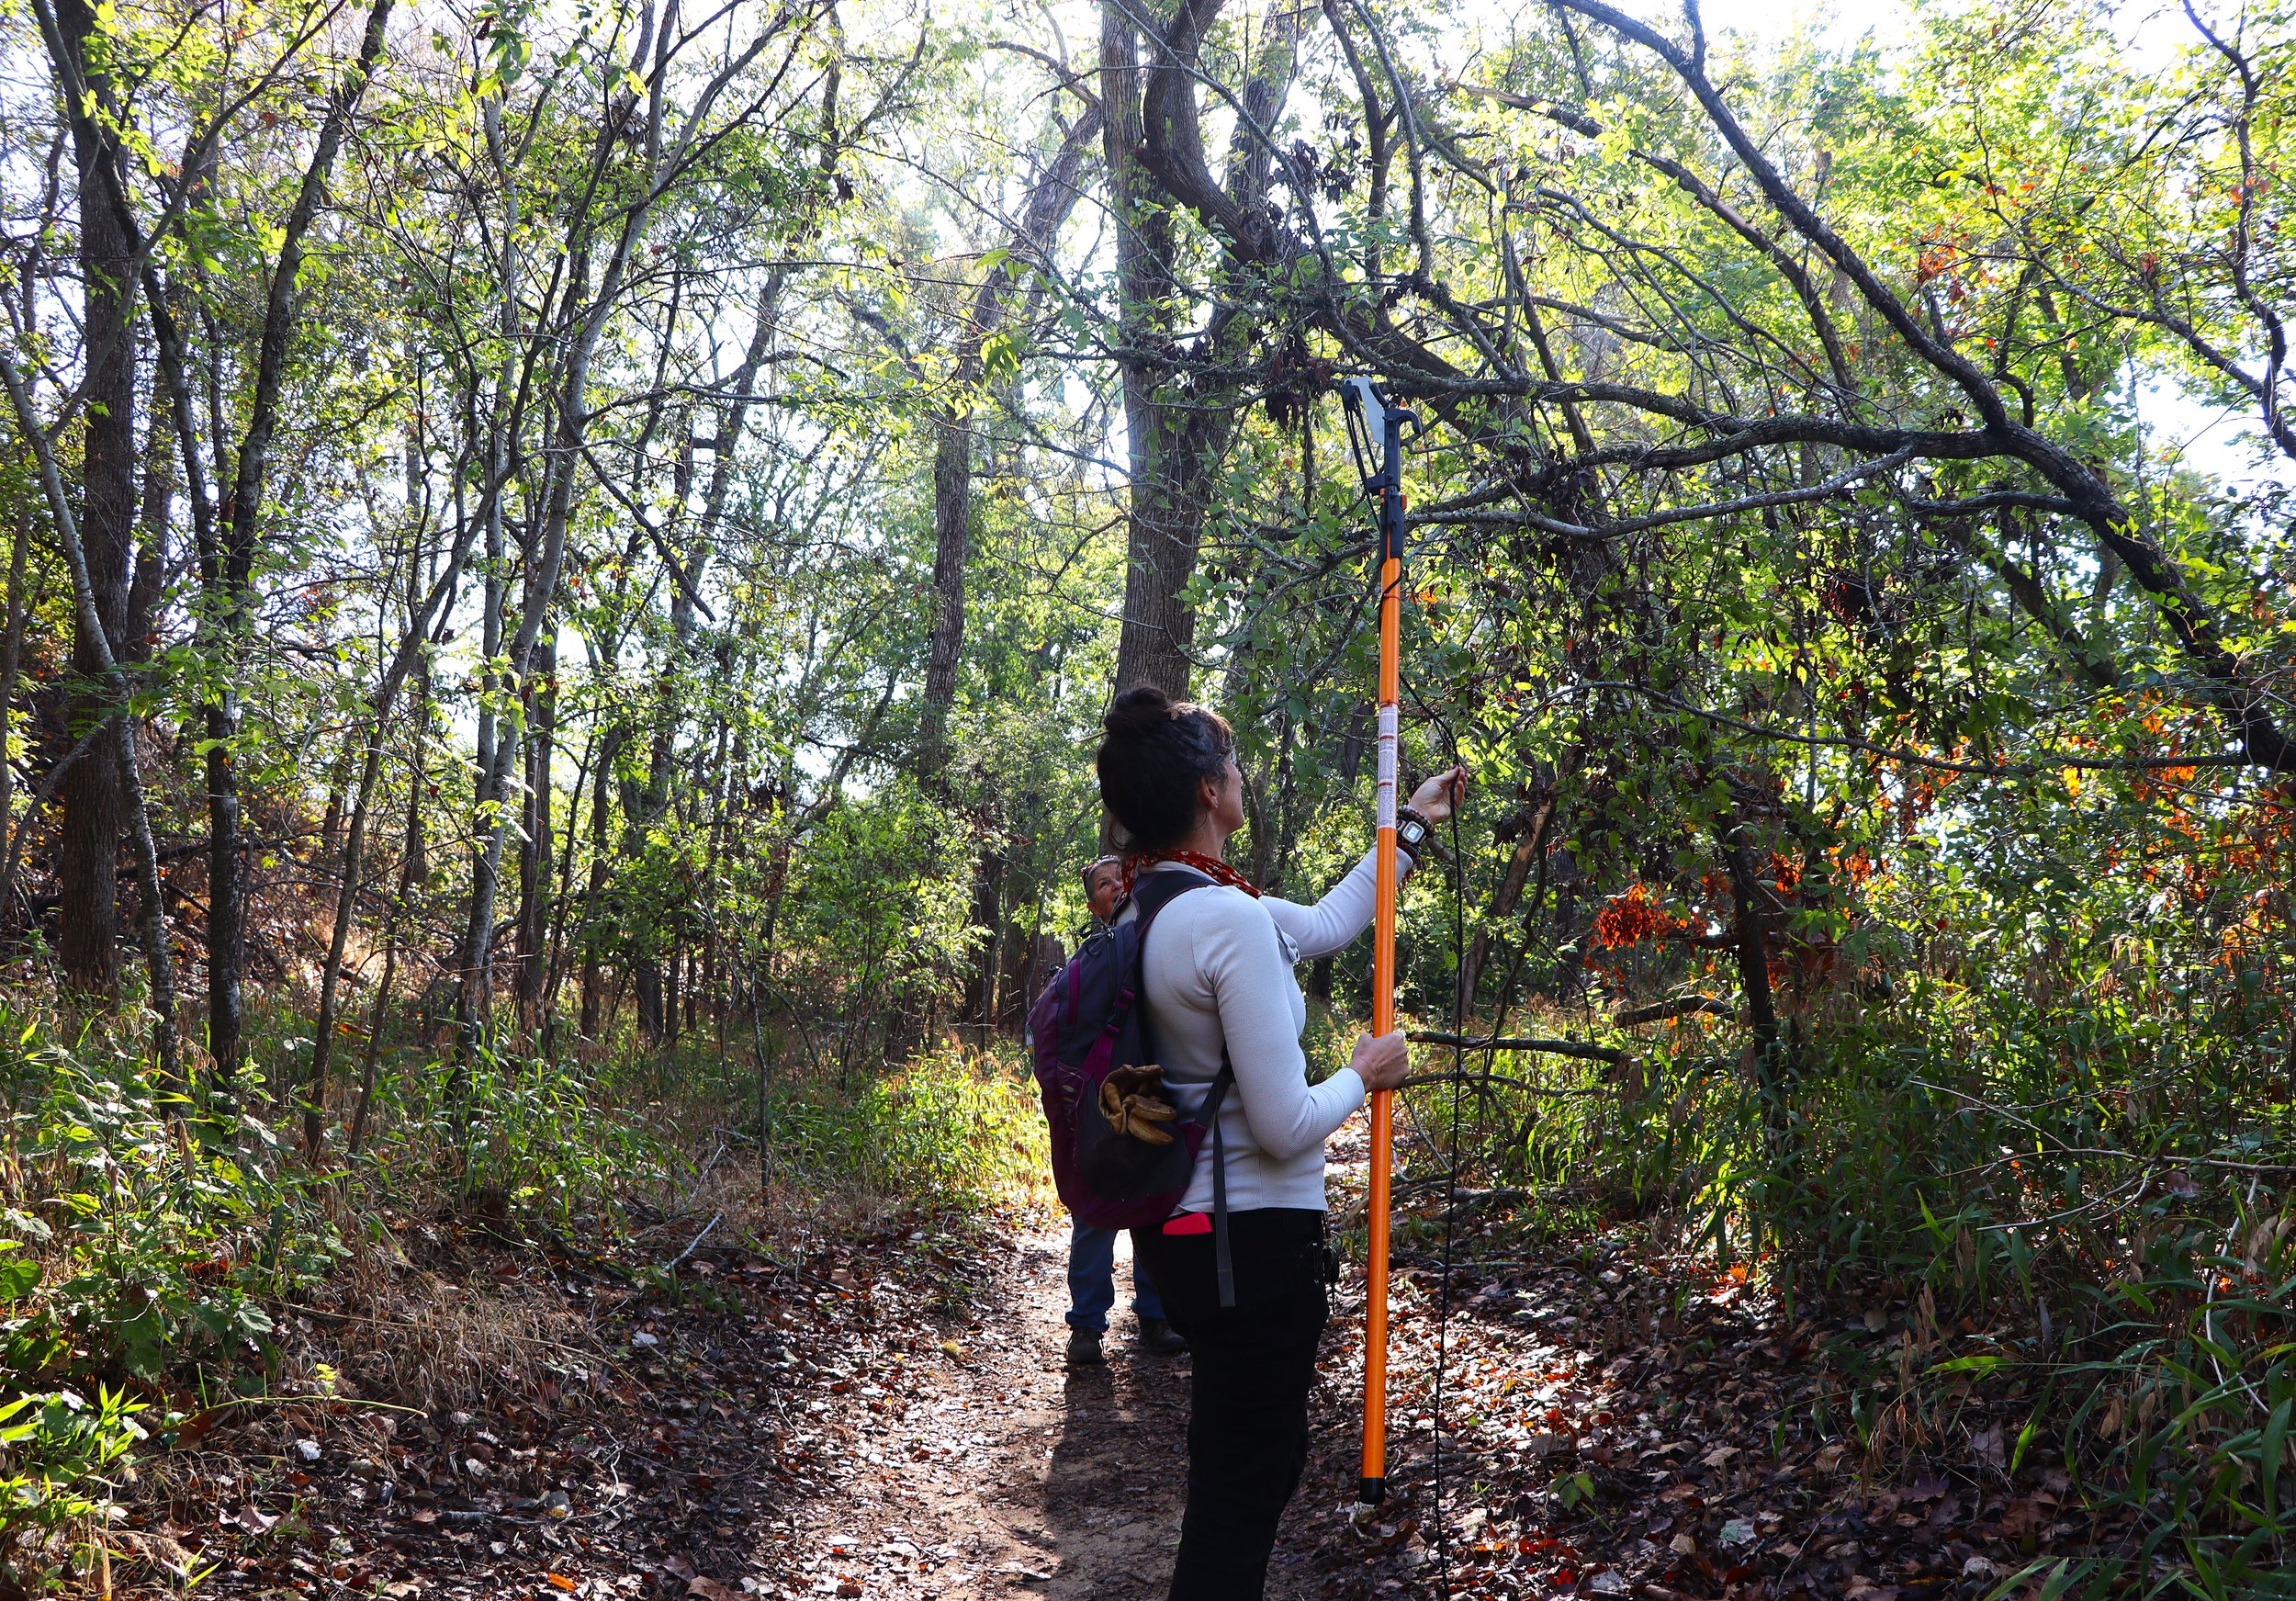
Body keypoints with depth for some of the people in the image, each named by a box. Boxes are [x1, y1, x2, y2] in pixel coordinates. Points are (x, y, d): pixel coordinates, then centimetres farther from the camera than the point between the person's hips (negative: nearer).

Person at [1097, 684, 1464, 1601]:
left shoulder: (1153, 905, 5)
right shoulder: (1232, 918, -23)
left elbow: (1327, 925, 19)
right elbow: (1284, 1125, -23)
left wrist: (1409, 828, 27)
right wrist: (1366, 1076, -4)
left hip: (1181, 1226, 9)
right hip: (1255, 1239, -9)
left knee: (1235, 1466, 24)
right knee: (1246, 1486, 5)